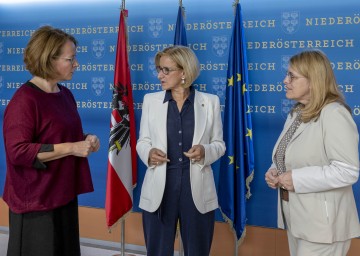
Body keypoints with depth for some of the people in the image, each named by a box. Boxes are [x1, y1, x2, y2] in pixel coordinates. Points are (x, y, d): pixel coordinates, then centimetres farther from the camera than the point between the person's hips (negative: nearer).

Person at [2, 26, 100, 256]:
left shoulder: (66, 94, 9)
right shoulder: (24, 100, -17)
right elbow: (17, 152, -24)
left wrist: (85, 141, 1)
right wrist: (71, 148, -24)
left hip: (64, 195, 8)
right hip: (35, 201, -8)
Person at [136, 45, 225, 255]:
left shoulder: (210, 101, 1)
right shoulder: (151, 100, 3)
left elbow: (219, 144, 5)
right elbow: (142, 141, 8)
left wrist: (205, 151, -17)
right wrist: (148, 153, -14)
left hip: (197, 190, 0)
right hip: (159, 190, 1)